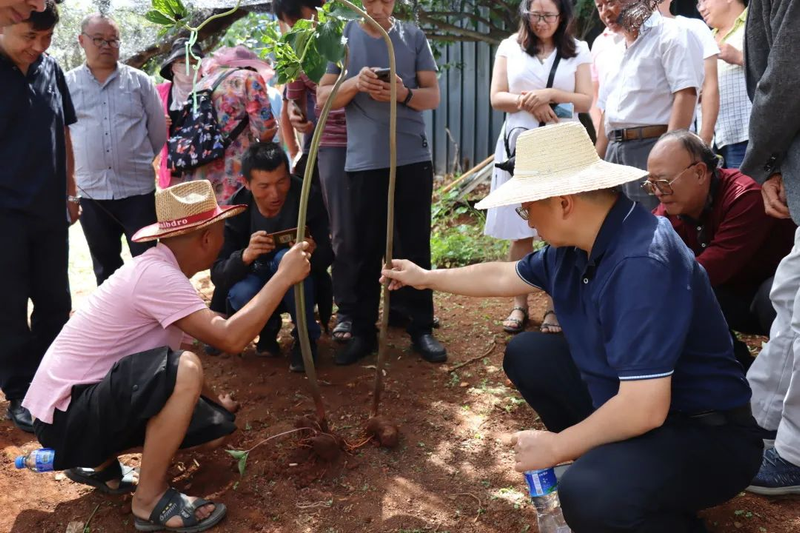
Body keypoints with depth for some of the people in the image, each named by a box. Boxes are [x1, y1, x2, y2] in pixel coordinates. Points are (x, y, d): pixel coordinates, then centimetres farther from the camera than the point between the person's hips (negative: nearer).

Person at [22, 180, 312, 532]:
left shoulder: (158, 269, 7)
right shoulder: (156, 275, -23)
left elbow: (169, 357, 21)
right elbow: (231, 337, -32)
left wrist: (213, 399, 21)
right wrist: (283, 277, -24)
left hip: (94, 402, 10)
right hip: (65, 414, -10)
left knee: (217, 426, 6)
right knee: (183, 369, -32)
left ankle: (99, 462, 17)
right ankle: (150, 500, -14)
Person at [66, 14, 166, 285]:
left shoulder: (140, 81, 2)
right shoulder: (67, 84, 3)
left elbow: (159, 131, 6)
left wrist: (138, 162, 11)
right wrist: (82, 166, 9)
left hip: (137, 189, -1)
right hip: (91, 192, 1)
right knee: (105, 266, 13)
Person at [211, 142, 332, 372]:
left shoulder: (308, 198, -21)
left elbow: (328, 257, -19)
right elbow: (217, 275, -20)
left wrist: (313, 252, -44)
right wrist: (245, 256, -42)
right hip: (256, 280, 1)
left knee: (287, 258, -34)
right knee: (242, 294, -33)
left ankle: (306, 337, -12)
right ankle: (268, 327, 3)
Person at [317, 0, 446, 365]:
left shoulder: (413, 36, 6)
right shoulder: (341, 37, 5)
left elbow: (433, 96, 4)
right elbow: (323, 98, 1)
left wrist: (404, 93, -17)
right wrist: (355, 83, -18)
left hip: (413, 158, 1)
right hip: (364, 161, 0)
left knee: (416, 247, 6)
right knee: (363, 251, 5)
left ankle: (422, 329, 16)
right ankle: (363, 332, 16)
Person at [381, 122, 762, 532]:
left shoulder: (642, 263, -32)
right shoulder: (576, 244, -3)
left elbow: (643, 410, -34)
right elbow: (504, 277, 17)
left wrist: (555, 447, -19)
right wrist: (426, 278, 26)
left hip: (704, 431, -9)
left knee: (588, 494, -35)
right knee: (526, 354, 9)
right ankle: (602, 458, 13)